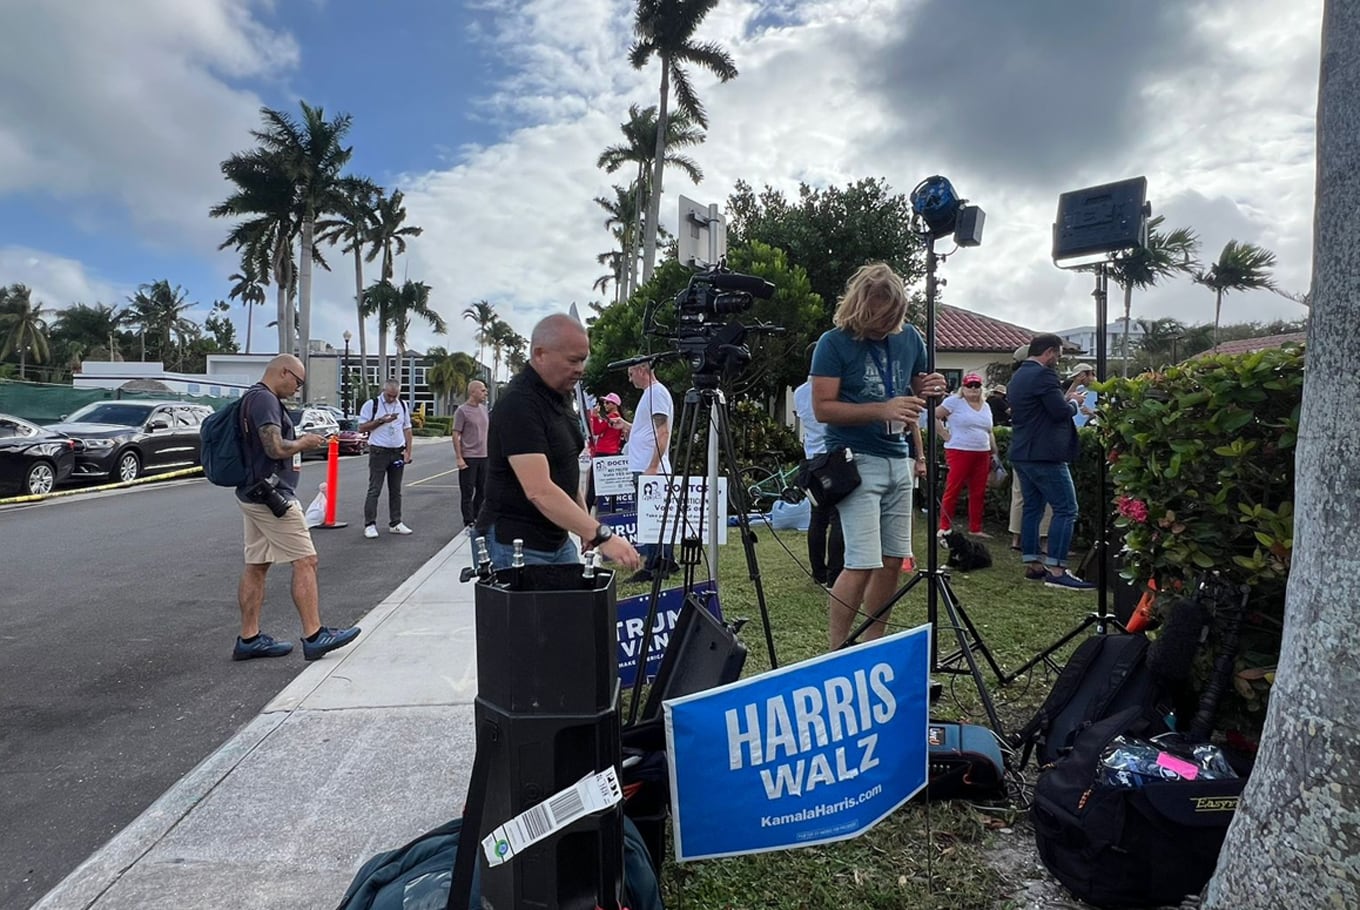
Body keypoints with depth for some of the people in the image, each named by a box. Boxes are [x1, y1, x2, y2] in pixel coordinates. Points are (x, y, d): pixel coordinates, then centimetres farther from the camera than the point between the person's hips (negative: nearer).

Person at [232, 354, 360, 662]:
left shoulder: (252, 397, 17)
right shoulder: (265, 399, -16)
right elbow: (276, 448, -25)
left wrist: (298, 443, 11)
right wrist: (304, 443, -9)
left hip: (252, 495, 10)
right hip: (271, 495, -10)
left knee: (256, 566, 11)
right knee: (305, 561, -6)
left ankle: (249, 639, 16)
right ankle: (314, 636, -2)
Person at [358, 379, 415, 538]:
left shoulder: (403, 406, 11)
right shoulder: (371, 405, -3)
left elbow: (407, 429, 14)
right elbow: (362, 427, -5)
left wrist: (408, 451, 6)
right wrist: (381, 421, -16)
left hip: (398, 452, 5)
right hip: (379, 452, -4)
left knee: (396, 490, 10)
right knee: (374, 490, -5)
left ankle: (395, 523, 16)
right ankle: (369, 524, -1)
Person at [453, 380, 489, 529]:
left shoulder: (483, 409, 12)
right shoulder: (462, 411, -9)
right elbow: (456, 435, -11)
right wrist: (459, 458, -16)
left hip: (483, 456, 7)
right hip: (468, 458, -7)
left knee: (482, 491, 12)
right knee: (467, 492, 2)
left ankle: (477, 519, 24)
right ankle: (468, 522, 10)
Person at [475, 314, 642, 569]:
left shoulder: (560, 396, 7)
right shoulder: (519, 405, -22)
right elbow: (539, 491, -30)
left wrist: (587, 527, 14)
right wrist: (601, 535, -34)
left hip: (557, 538, 9)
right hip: (516, 546, -8)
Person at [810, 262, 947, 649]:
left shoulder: (909, 338, 8)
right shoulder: (834, 343, -7)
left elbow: (917, 389, 21)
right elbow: (823, 408, -13)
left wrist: (930, 389, -4)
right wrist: (882, 409, -23)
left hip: (899, 459, 6)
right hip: (856, 461, -6)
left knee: (893, 560, 8)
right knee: (862, 564, -12)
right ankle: (836, 656, 0)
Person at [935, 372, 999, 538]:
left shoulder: (986, 406, 17)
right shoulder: (954, 402, -4)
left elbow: (990, 432, 23)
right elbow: (934, 416, -7)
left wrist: (994, 452, 17)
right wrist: (945, 435, -10)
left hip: (982, 454, 6)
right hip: (959, 452, -6)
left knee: (978, 493, 8)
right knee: (953, 490, -4)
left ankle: (975, 529, 17)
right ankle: (944, 527, 2)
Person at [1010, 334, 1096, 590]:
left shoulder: (1018, 376, 16)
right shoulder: (1044, 375, -14)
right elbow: (1061, 412, -19)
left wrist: (1065, 399, 18)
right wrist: (1073, 402, 0)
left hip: (1021, 453, 10)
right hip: (1044, 454, -10)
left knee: (1032, 507, 12)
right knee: (1066, 509, -7)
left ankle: (1034, 565, 14)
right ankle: (1056, 571, -10)